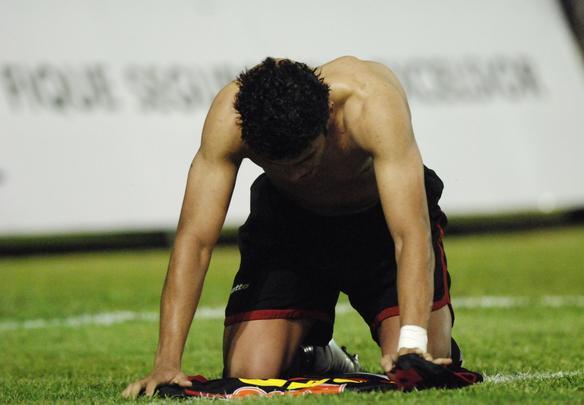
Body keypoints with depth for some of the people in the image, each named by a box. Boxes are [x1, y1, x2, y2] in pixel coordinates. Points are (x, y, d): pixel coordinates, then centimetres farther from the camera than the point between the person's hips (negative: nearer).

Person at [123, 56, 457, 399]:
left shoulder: (372, 105, -40)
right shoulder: (229, 117, -34)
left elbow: (411, 234, -45)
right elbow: (195, 238, -33)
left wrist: (413, 343, -57)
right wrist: (167, 363, -42)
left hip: (384, 218, -2)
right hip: (290, 219, 2)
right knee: (250, 376, -14)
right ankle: (313, 355, 21)